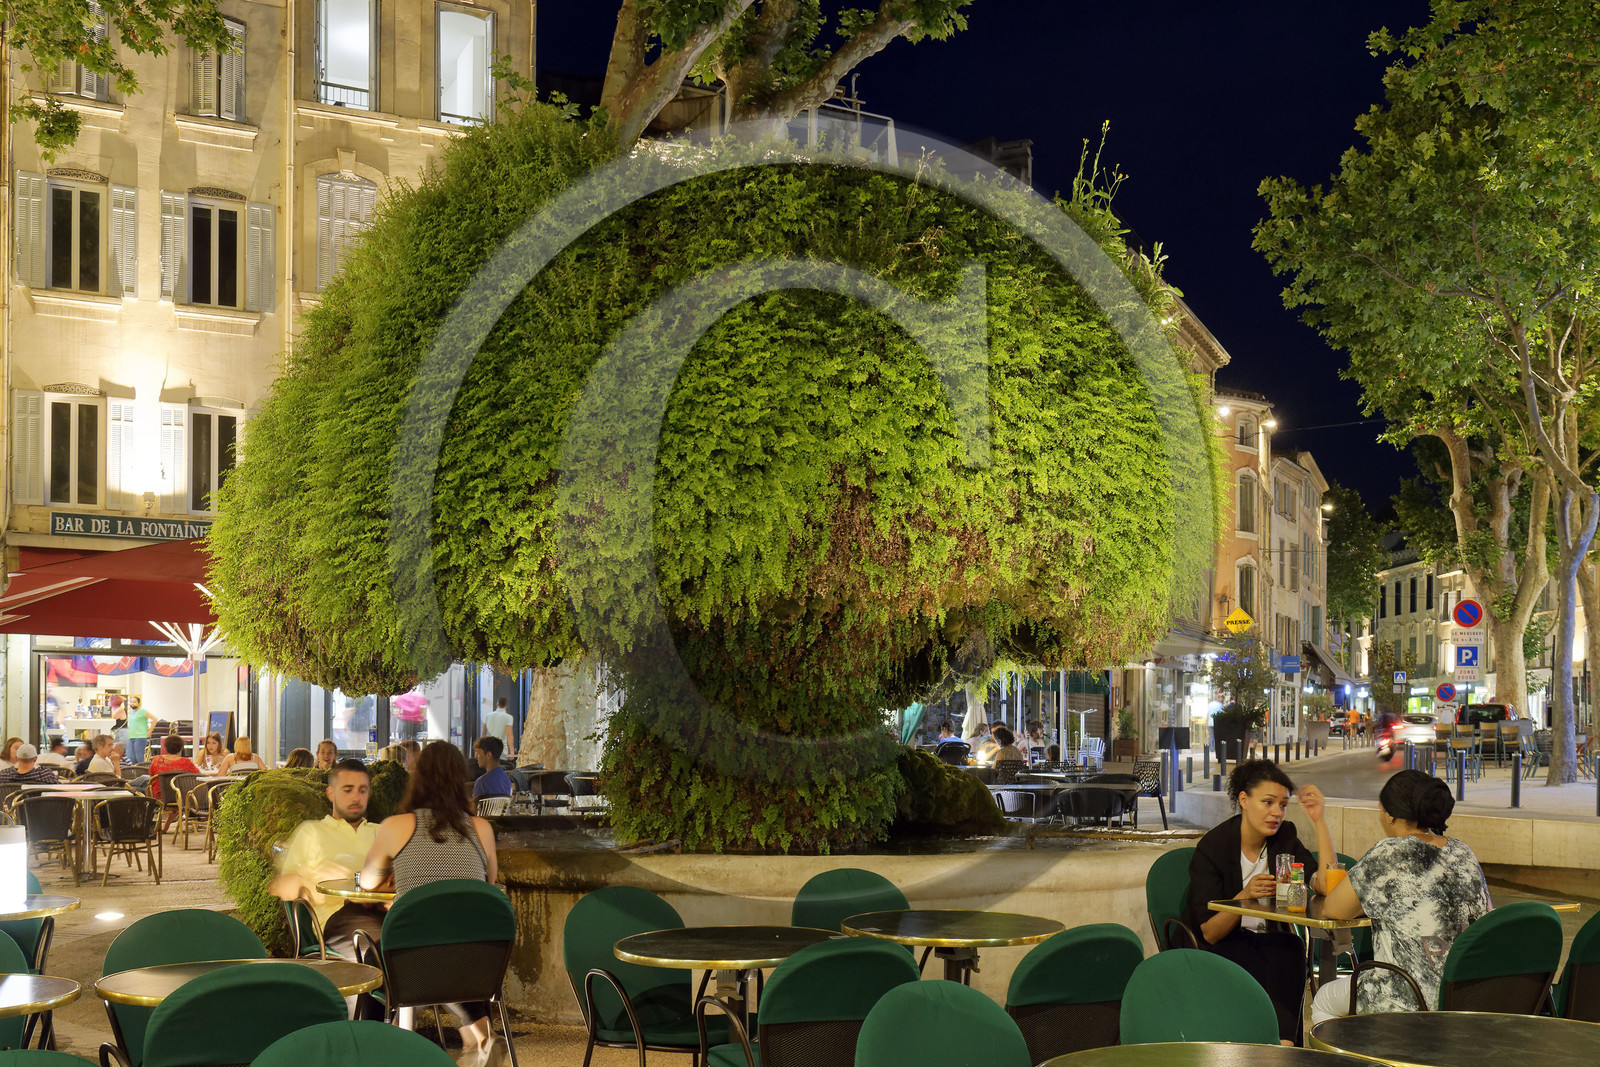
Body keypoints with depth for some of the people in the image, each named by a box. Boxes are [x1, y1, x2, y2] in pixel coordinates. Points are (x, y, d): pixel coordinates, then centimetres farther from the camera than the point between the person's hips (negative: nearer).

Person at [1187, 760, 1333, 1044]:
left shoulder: (1285, 837, 2)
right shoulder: (1212, 847, -11)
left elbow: (1325, 885, -14)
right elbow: (1210, 933, -13)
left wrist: (1319, 821, -16)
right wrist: (1245, 896, -30)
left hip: (1269, 940, 4)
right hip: (1223, 948, -4)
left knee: (1290, 948, -32)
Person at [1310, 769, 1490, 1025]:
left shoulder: (1389, 855, -14)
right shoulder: (1464, 854, 6)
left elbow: (1332, 910, -8)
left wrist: (1368, 902, 14)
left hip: (1415, 1004, -7)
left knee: (1323, 1001, 21)